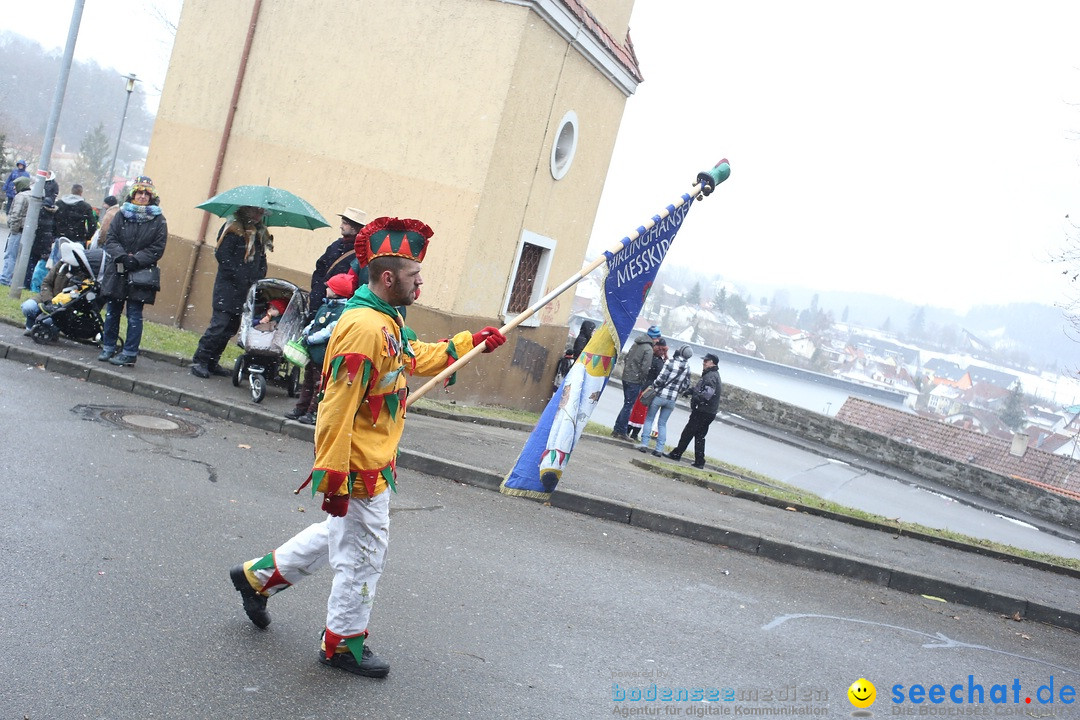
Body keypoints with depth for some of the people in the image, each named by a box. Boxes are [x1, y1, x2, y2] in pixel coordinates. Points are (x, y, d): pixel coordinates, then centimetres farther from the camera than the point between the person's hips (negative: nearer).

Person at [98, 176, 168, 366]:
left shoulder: (158, 220, 1)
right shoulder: (122, 215, 8)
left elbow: (157, 249, -4)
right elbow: (110, 240, 3)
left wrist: (136, 259, -16)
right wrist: (122, 256, -15)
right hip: (117, 272, 3)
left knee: (134, 315, -2)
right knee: (112, 312, 9)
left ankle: (130, 353, 2)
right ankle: (108, 348, 20)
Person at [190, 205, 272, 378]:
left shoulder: (260, 234, 15)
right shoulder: (233, 230, -7)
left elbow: (261, 259, 19)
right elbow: (223, 256, -14)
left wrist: (258, 280, 3)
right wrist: (241, 278, -17)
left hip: (245, 292, 7)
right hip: (228, 288, -7)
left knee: (231, 327, 8)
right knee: (220, 324, -10)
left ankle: (212, 362, 17)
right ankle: (199, 361, -2)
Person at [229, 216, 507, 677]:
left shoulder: (387, 322, 6)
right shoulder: (364, 328, -26)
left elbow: (417, 359, 27)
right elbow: (337, 410, -28)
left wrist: (473, 342, 26)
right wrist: (332, 479, -26)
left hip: (375, 461, 10)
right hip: (359, 467, -10)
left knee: (341, 535, 26)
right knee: (363, 556, 6)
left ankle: (259, 576, 40)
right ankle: (343, 644, 26)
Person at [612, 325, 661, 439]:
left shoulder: (636, 344, 10)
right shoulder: (648, 349, -15)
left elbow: (625, 358, 16)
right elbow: (645, 368, -19)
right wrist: (643, 379, -5)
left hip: (626, 377, 8)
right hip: (635, 381, -8)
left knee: (627, 405, 16)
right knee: (628, 406, -1)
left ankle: (617, 429, 17)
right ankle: (621, 431, 3)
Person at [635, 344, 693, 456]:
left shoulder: (670, 362, -12)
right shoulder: (687, 368, 2)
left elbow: (661, 379, -14)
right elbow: (686, 385, 8)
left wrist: (652, 386, 2)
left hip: (660, 395, -4)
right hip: (672, 399, 4)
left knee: (649, 419, 9)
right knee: (662, 423, 13)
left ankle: (644, 444, 1)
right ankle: (659, 449, 8)